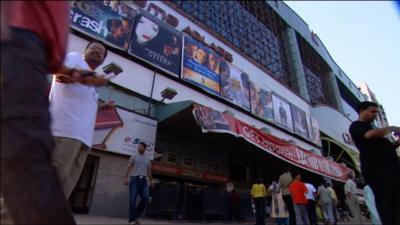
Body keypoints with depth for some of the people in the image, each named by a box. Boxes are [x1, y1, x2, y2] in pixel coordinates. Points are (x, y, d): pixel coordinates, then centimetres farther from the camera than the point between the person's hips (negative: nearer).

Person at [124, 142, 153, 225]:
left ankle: (135, 216, 7)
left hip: (144, 180, 3)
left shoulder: (148, 159, 18)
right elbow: (129, 167, 2)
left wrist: (151, 181, 14)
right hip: (134, 179, -2)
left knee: (145, 198, -11)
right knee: (132, 200, -6)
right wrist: (126, 178, -9)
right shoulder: (134, 156, 9)